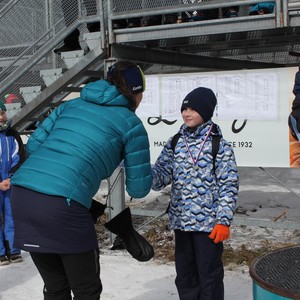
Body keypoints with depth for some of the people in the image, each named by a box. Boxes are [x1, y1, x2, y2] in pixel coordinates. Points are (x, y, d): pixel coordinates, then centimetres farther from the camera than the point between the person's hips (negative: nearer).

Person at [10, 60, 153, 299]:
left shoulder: (72, 104, 21)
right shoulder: (131, 123, 8)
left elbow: (34, 145, 17)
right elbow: (138, 188, 11)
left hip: (22, 194, 6)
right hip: (63, 205, -6)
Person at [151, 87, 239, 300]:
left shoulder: (220, 146, -7)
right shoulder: (174, 144, 6)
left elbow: (229, 186, -8)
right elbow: (161, 177, 1)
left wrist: (223, 220, -14)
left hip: (209, 223, -4)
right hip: (181, 221, 5)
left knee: (209, 274, 6)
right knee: (184, 274, 16)